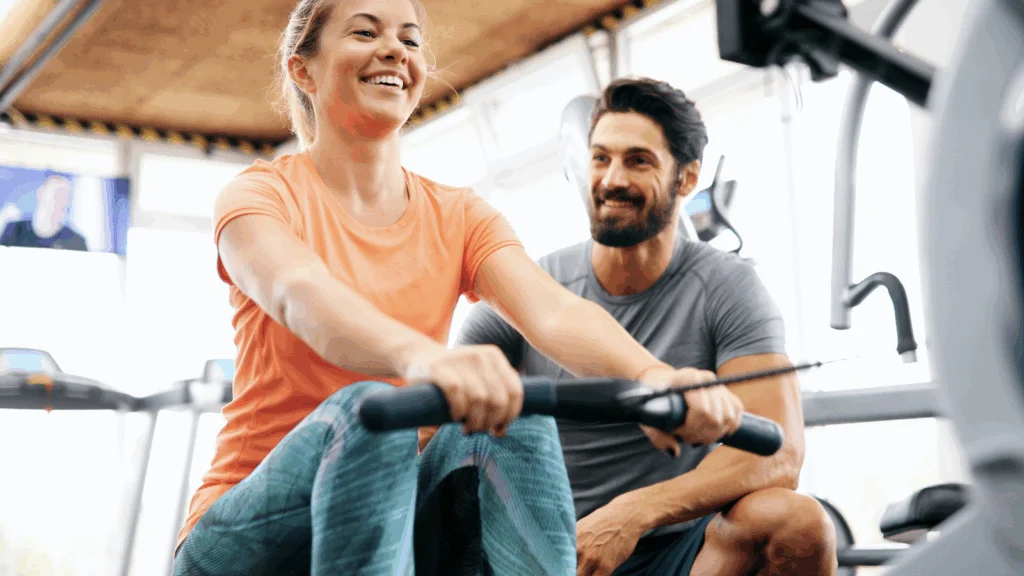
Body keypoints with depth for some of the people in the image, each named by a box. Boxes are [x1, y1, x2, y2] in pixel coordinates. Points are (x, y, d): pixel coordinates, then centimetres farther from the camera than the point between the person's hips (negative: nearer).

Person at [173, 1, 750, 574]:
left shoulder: (459, 216, 8)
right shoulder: (261, 194, -4)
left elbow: (551, 310, -14)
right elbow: (299, 293, -30)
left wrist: (655, 376, -37)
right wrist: (422, 355, -53)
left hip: (401, 520, 3)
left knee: (513, 412, -26)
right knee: (368, 408, -33)